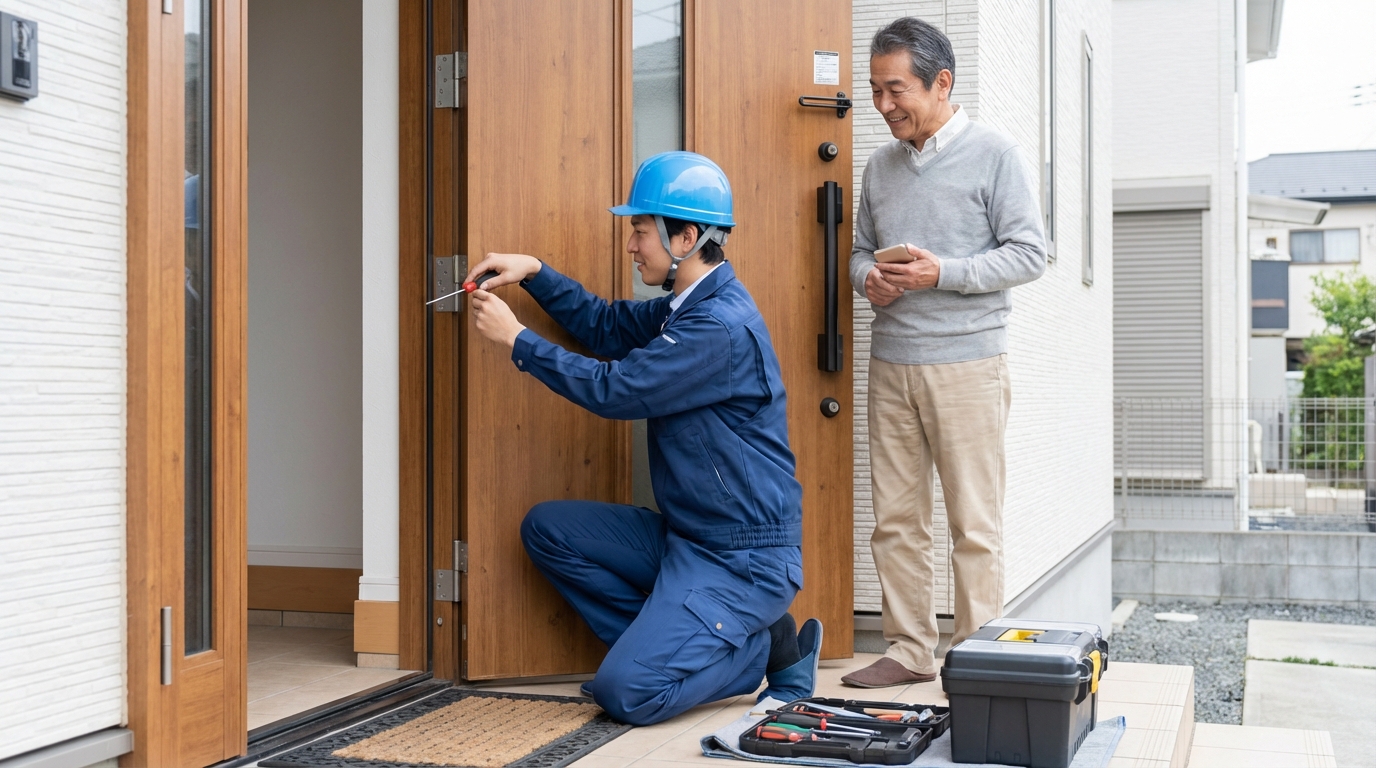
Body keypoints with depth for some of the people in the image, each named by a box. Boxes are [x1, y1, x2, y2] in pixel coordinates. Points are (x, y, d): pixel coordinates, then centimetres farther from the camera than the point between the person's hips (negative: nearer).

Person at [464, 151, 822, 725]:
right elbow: (607, 326, 17)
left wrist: (516, 339, -12)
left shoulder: (722, 326, -22)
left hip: (744, 559, -10)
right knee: (548, 529, 4)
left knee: (627, 695, -18)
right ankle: (659, 642, 5)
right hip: (686, 538, 10)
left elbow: (613, 390, -21)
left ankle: (766, 648, 3)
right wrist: (534, 272, 4)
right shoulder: (688, 307, 10)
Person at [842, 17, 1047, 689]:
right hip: (890, 362, 5)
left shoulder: (994, 155, -1)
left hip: (966, 362, -5)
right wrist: (869, 278, -2)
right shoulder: (880, 165, 15)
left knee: (974, 525, -2)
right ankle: (908, 651, 17)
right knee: (896, 519, 7)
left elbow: (1029, 253, -5)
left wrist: (941, 272, -15)